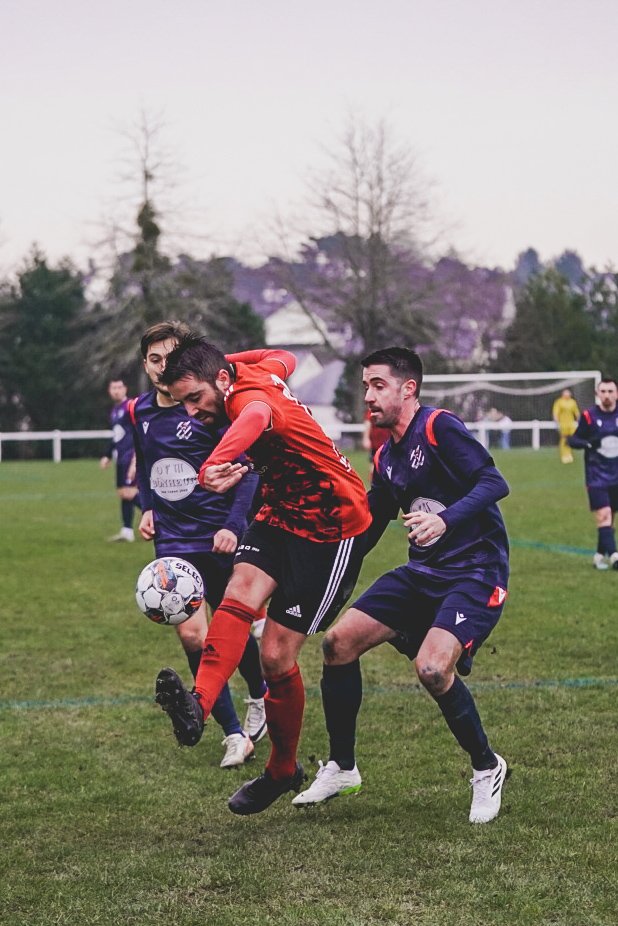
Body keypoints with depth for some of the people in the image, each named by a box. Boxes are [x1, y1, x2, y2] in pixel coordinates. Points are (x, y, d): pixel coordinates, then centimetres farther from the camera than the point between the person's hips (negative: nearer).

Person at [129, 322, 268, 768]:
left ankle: (259, 697, 42)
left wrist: (234, 525, -19)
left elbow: (248, 470, -10)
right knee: (192, 635, -9)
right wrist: (147, 509, 5)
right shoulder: (139, 412, 5)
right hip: (173, 542, 3)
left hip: (219, 538, -3)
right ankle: (234, 735, 0)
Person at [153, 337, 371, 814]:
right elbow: (285, 358, 25)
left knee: (277, 655, -7)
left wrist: (214, 464, -74)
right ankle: (197, 706, -44)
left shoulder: (250, 396, -26)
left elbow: (255, 418, -54)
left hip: (334, 529, -8)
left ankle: (283, 770, 15)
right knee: (240, 594, -23)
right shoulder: (256, 372, 0)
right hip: (279, 516, 8)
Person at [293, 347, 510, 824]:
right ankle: (342, 768, 14)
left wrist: (445, 519, -33)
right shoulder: (386, 457, 13)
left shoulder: (439, 427, -12)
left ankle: (487, 767, -1)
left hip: (475, 570, -8)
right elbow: (367, 529, 21)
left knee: (433, 667, -28)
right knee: (339, 641, -1)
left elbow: (494, 482, -20)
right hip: (423, 571, 8)